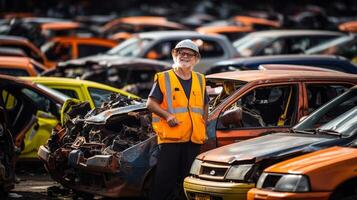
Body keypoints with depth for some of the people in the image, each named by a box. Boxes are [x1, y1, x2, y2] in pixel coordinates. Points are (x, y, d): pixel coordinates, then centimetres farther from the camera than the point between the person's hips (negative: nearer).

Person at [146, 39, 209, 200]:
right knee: (165, 178, -6)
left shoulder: (200, 80, 17)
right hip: (170, 137, -4)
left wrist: (203, 128, 15)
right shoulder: (163, 78, 2)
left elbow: (204, 107, 25)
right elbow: (151, 103, -1)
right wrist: (167, 115, -15)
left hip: (194, 138, 5)